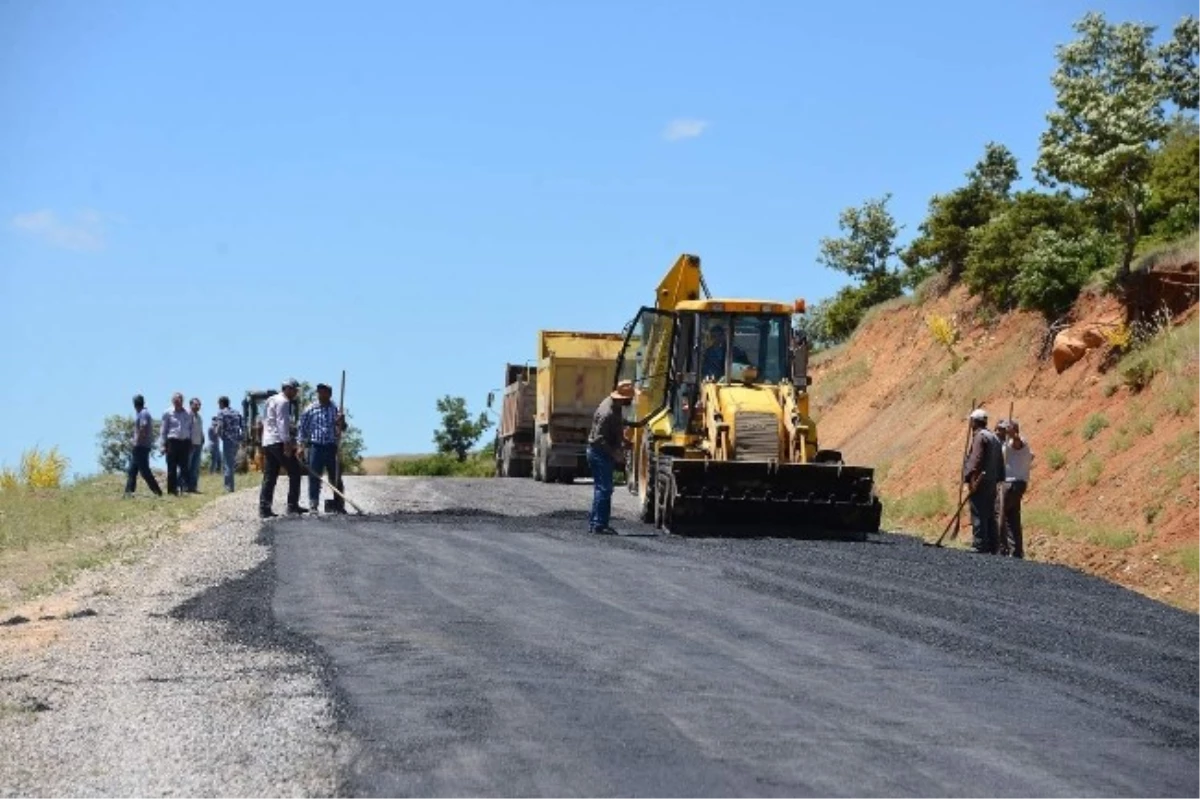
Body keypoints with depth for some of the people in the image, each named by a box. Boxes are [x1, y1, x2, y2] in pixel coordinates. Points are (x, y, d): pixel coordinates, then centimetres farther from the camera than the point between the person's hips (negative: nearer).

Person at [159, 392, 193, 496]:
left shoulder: (188, 414, 11)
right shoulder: (168, 413, 3)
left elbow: (191, 429, 17)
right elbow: (163, 430, 5)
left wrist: (191, 444, 13)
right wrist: (163, 445, 0)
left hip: (185, 442, 2)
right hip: (173, 441, -2)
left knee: (184, 466, -3)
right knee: (172, 467, 0)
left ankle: (183, 486, -2)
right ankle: (172, 489, 3)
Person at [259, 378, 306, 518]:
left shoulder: (271, 400, 23)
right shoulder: (283, 402, -7)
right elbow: (282, 422, -17)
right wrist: (287, 442, -23)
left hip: (267, 442, 9)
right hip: (278, 442, -9)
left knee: (269, 476, 7)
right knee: (294, 471, -2)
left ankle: (264, 509, 2)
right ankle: (292, 505, -4)